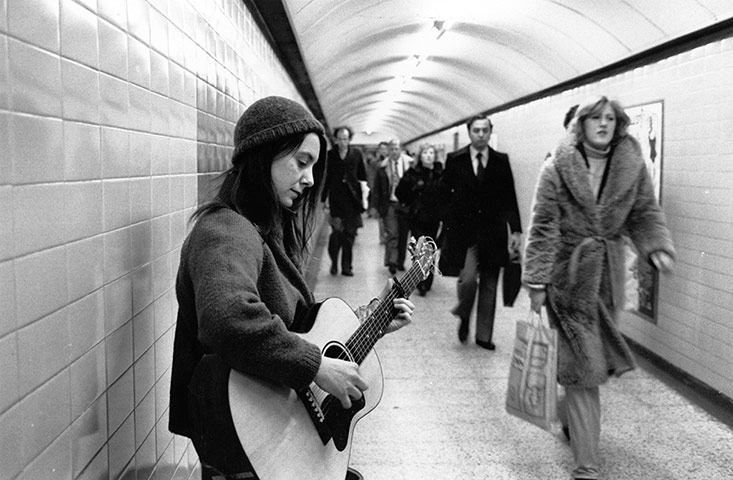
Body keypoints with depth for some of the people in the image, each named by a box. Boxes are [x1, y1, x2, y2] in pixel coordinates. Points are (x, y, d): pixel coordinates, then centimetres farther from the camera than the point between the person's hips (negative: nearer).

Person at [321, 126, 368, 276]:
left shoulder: (356, 154, 6)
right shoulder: (330, 155, 3)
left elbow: (362, 177, 11)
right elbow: (325, 179, 5)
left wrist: (364, 196, 4)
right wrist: (323, 199, 3)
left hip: (353, 200, 1)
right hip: (336, 200, -1)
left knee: (350, 233, 4)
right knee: (337, 231, -8)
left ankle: (347, 267, 13)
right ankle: (334, 262, 13)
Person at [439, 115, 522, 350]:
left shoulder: (501, 161, 5)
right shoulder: (455, 159, 3)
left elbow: (509, 198, 4)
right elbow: (445, 193, 7)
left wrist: (516, 229, -3)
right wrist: (448, 221, 2)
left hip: (493, 232, 2)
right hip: (464, 231, -2)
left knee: (489, 286, 6)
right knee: (468, 278, -15)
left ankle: (483, 335, 19)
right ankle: (464, 316, 16)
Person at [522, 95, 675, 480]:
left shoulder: (632, 167, 2)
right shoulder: (557, 168, -8)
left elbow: (645, 214, 8)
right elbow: (543, 227, -9)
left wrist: (657, 246, -13)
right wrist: (537, 281, -12)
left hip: (608, 275, 4)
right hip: (568, 274, -4)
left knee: (596, 358, 14)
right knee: (581, 365, -4)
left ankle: (572, 417, 42)